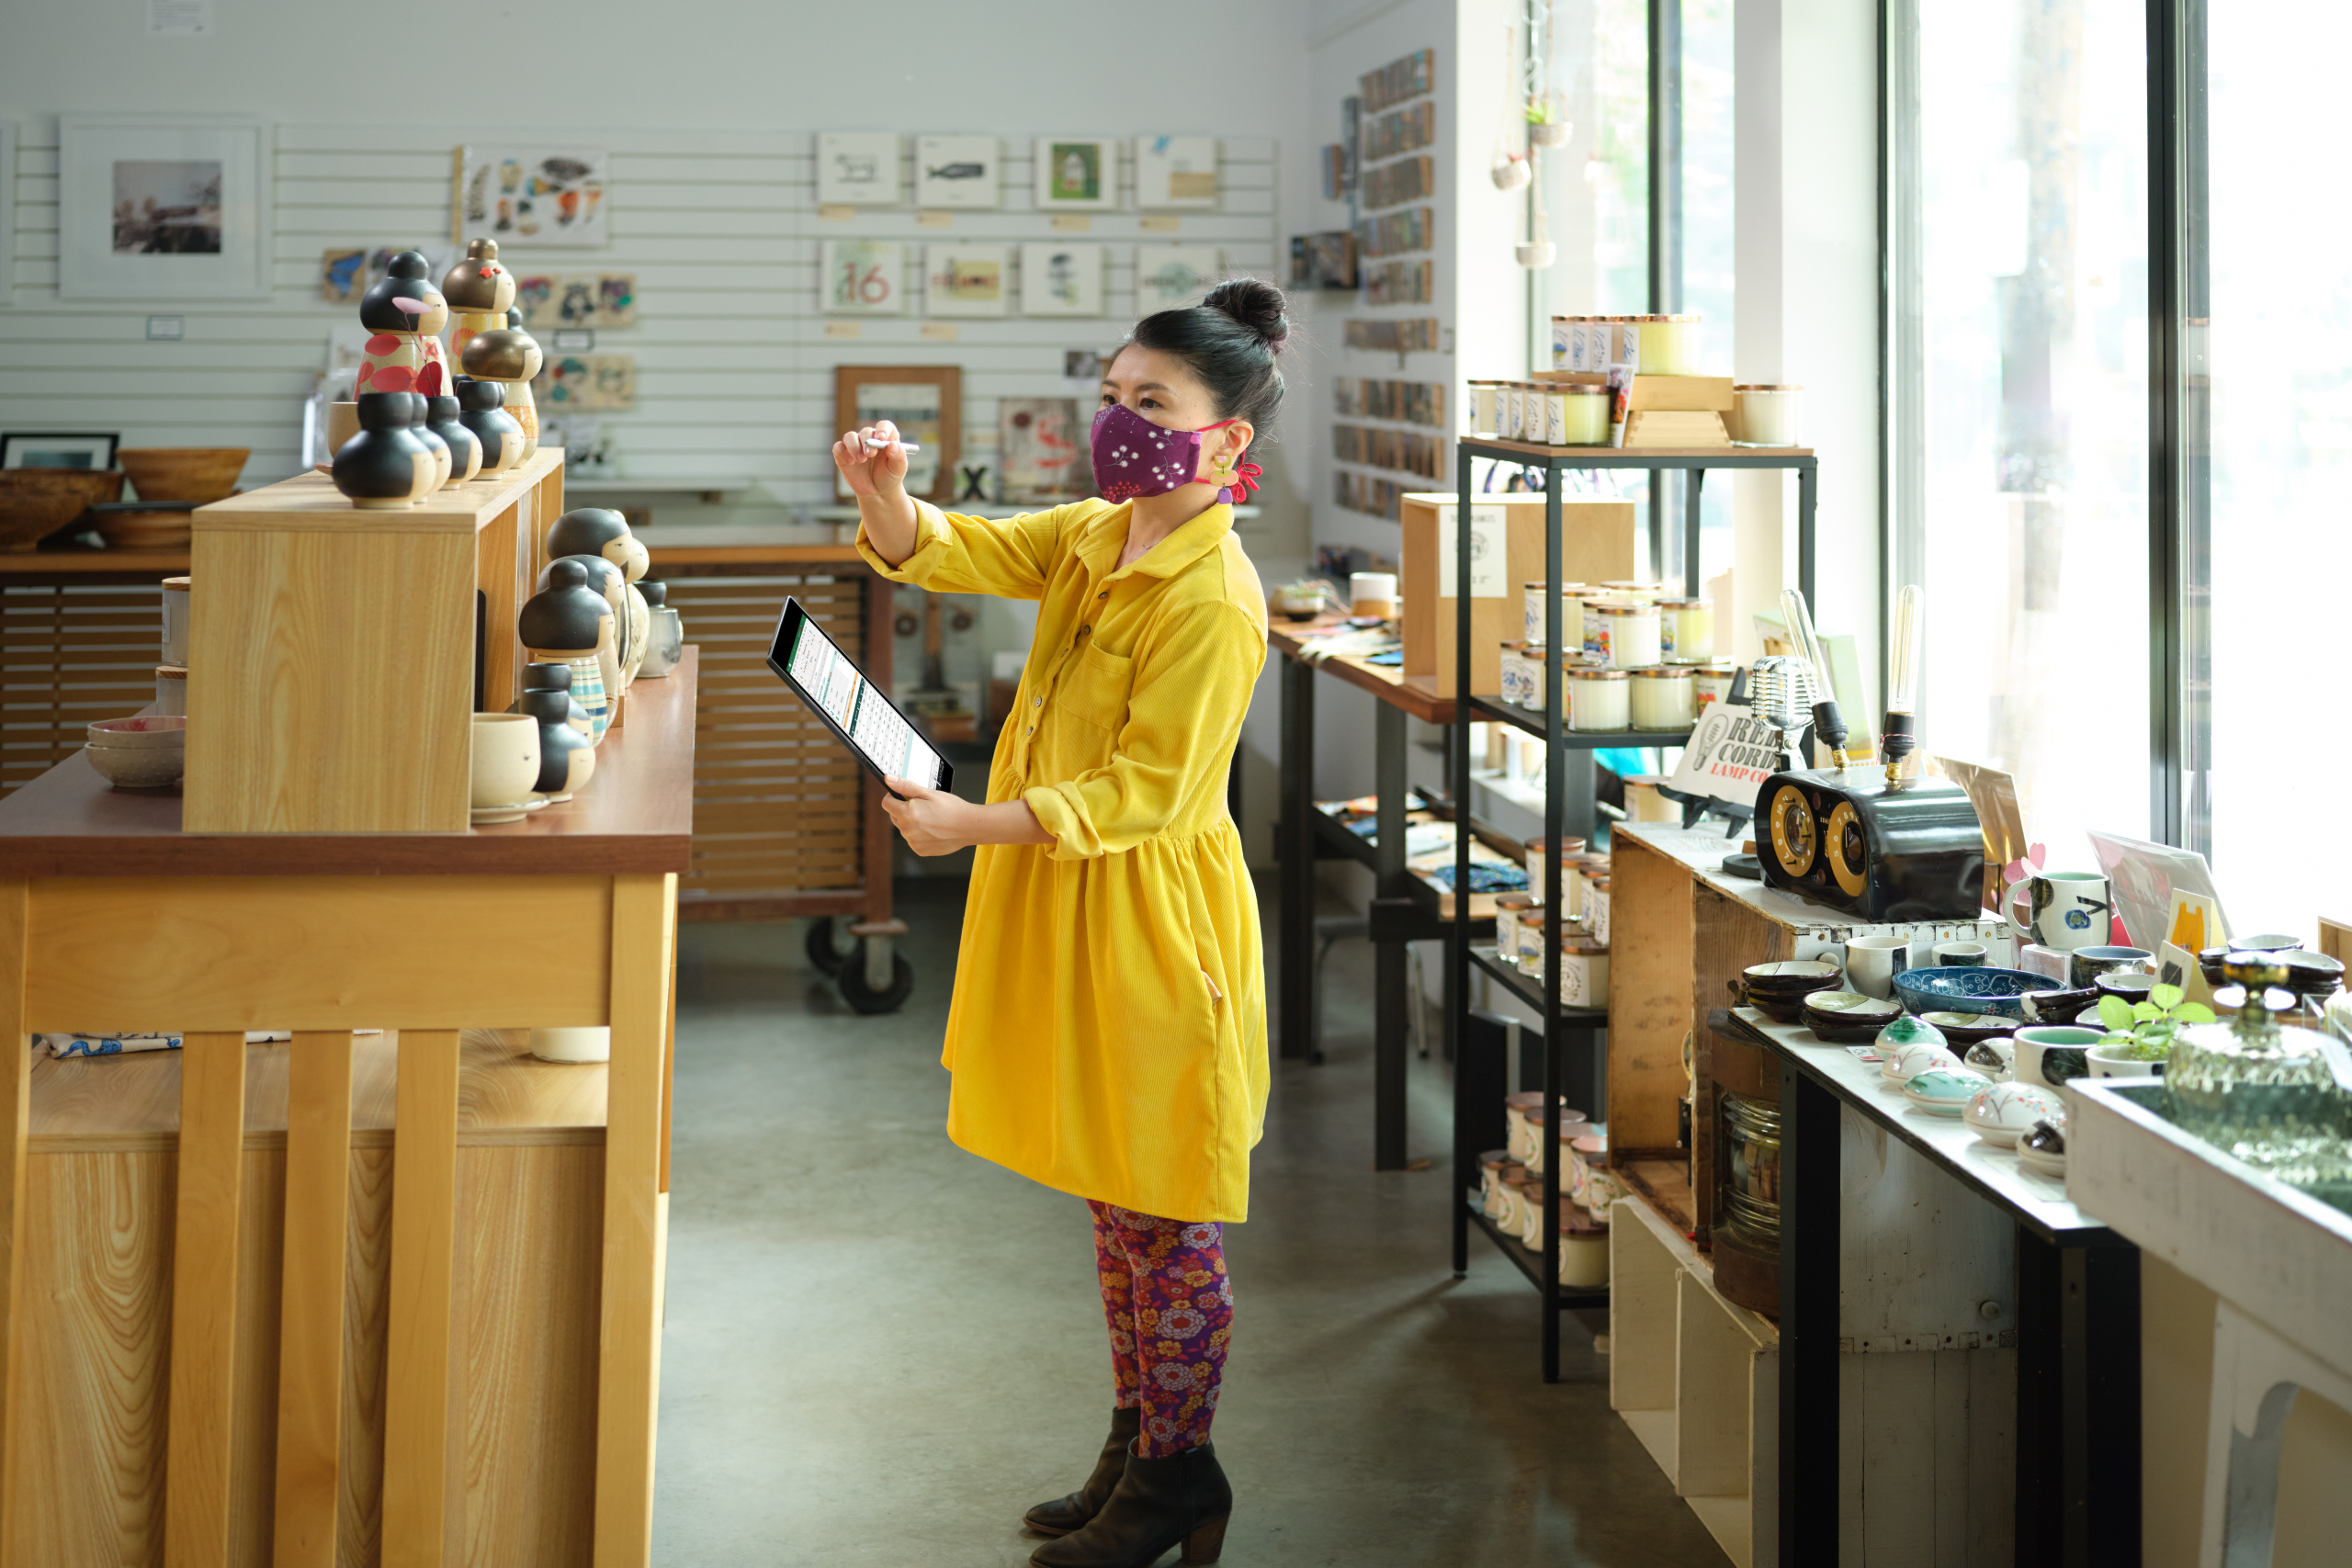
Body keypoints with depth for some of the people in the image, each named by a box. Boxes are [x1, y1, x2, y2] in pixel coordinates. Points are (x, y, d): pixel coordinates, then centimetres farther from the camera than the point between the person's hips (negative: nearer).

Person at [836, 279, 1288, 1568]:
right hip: (1064, 911, 9)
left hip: (1152, 928, -9)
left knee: (1166, 1214, 2)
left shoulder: (1214, 602, -20)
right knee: (1112, 1199, 18)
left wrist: (974, 825, -27)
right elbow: (947, 554, 7)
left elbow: (1146, 791, -22)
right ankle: (1136, 1450, 30)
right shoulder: (1092, 538, 7)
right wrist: (885, 492, -15)